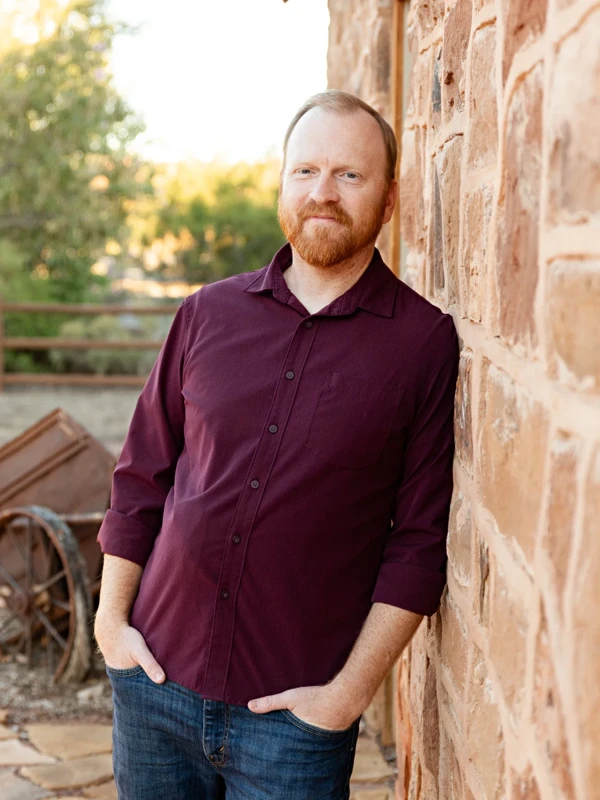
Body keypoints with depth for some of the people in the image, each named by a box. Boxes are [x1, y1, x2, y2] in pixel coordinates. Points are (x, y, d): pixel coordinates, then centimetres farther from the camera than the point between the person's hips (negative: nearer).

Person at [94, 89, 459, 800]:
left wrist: (349, 692, -9)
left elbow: (421, 538, -7)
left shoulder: (426, 342, -6)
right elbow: (141, 476, 10)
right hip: (155, 680, 3)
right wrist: (111, 619, 5)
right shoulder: (208, 313, 4)